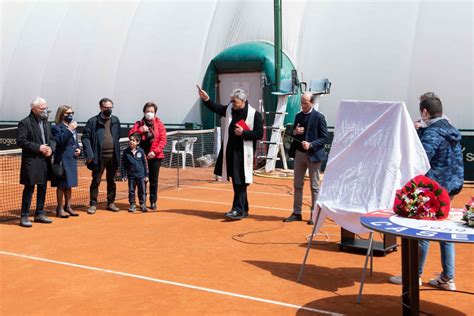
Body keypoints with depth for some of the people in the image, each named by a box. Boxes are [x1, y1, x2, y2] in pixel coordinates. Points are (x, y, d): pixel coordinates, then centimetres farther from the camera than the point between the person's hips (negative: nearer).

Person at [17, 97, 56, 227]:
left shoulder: (46, 123, 14)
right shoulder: (25, 123, -8)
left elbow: (52, 139, 16)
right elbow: (21, 141, -15)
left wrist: (51, 148, -5)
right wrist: (38, 147, -18)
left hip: (45, 160, 7)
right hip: (31, 161, -7)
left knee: (42, 188, 13)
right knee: (29, 188, -4)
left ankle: (39, 214, 25)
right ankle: (24, 217, 4)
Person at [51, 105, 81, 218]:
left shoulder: (73, 127, 16)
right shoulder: (57, 127, -8)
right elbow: (59, 141, -24)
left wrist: (79, 149, 5)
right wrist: (69, 130, -25)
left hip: (72, 160, 8)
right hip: (62, 160, -8)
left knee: (69, 185, 14)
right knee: (62, 185, -1)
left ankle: (68, 206, 23)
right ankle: (60, 209, 8)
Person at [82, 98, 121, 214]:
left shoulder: (115, 120, 8)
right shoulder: (93, 121, -3)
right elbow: (85, 137, -6)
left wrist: (117, 152, 5)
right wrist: (89, 154, -14)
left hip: (113, 156, 4)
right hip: (99, 156, -3)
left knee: (111, 181, 12)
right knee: (96, 181, 3)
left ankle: (110, 203, 22)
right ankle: (93, 204, 11)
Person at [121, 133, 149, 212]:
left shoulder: (141, 151, -2)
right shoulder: (126, 152, -2)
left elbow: (145, 163, 3)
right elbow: (123, 164, 3)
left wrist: (146, 175, 2)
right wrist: (124, 175, -1)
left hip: (141, 175, 0)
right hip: (131, 175, 1)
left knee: (142, 190, 5)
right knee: (131, 191, 7)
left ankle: (142, 205, 16)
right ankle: (132, 205, 18)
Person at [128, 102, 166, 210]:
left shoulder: (159, 124, 4)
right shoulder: (138, 124, 9)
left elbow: (163, 140, -3)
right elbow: (130, 134, -3)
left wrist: (155, 151, -14)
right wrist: (140, 130, -20)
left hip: (155, 156, -1)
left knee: (153, 179, 4)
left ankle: (153, 201, 15)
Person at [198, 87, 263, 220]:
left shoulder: (254, 114, -8)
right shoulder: (229, 109, 8)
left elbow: (259, 134, -10)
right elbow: (216, 108, 19)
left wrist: (243, 133, -17)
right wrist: (206, 99, 4)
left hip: (243, 153, -6)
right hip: (230, 152, 6)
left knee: (240, 183, -6)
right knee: (236, 182, 12)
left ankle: (238, 210, -2)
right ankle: (243, 210, 22)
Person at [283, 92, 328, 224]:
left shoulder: (319, 117, -8)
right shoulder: (298, 116, 10)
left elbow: (324, 138, -10)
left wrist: (311, 144, -23)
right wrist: (295, 132, -6)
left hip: (313, 154, -6)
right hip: (299, 153, 6)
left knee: (314, 186, 3)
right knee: (297, 184, 11)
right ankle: (296, 213, 20)